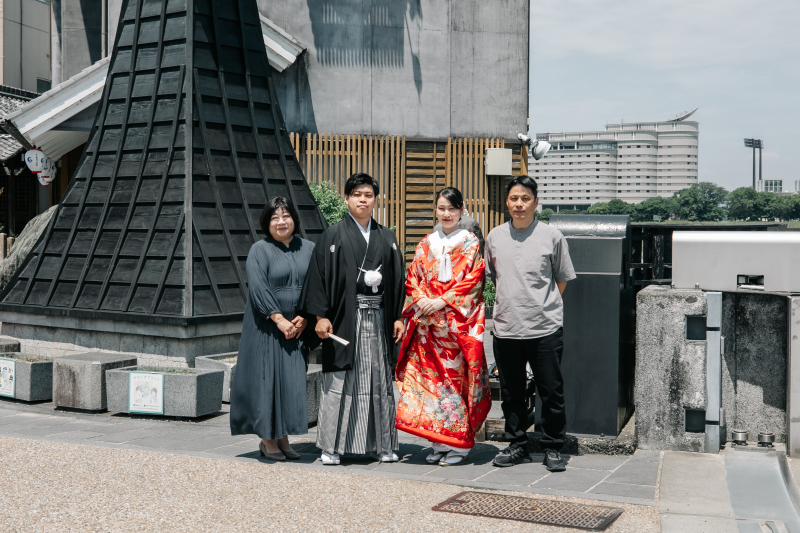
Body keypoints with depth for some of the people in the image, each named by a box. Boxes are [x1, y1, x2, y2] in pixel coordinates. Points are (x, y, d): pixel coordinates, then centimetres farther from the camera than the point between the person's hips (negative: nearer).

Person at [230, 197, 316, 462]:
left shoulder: (308, 249, 9)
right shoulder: (259, 250, -2)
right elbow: (258, 288, -13)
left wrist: (304, 317, -9)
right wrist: (279, 320, -18)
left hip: (298, 327, 4)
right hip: (266, 328, -4)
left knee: (293, 381, 4)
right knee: (268, 378, -2)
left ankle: (283, 438, 14)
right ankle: (267, 440, 8)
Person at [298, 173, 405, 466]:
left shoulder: (386, 238, 13)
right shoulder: (333, 236, 1)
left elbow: (397, 279, 13)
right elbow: (319, 276, -4)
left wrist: (397, 317, 6)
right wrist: (321, 316, -12)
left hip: (378, 317, 4)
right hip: (345, 317, -4)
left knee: (380, 379, 7)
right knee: (340, 381, -2)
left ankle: (382, 444, 16)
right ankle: (332, 445, 7)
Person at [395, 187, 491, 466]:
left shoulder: (471, 243, 3)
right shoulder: (426, 245, 15)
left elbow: (473, 281, -7)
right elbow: (412, 279, 12)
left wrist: (442, 301, -14)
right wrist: (420, 300, -7)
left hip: (459, 322, -4)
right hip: (427, 323, 4)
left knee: (457, 377, -5)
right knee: (431, 378, 3)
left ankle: (460, 445, 3)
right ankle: (439, 443, 11)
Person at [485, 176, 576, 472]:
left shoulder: (551, 237, -1)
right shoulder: (495, 237, 7)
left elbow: (563, 279, 8)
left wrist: (543, 304, 6)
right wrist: (509, 303, 12)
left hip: (545, 328, -3)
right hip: (506, 328, 3)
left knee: (551, 392, 2)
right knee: (511, 392, 11)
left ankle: (552, 448, 16)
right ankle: (518, 445, 24)